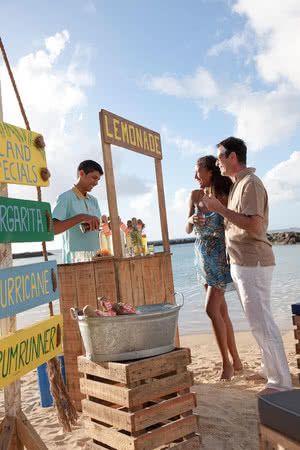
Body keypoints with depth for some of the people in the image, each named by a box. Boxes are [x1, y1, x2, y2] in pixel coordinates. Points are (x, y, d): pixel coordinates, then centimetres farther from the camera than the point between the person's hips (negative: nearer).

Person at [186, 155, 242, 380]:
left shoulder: (225, 196, -9)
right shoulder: (195, 195, 6)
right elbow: (188, 229, 4)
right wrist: (191, 220, -16)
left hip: (220, 256, -6)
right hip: (203, 257, 6)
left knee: (212, 309, -12)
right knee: (221, 311, 10)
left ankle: (227, 363, 4)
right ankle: (236, 361, 22)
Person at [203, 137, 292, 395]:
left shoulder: (250, 183, -13)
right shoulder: (239, 184, 17)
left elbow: (254, 225, -25)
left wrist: (220, 209, -20)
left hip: (253, 263, -10)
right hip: (243, 264, 10)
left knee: (261, 322, -5)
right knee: (259, 320, 16)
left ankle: (280, 381, 5)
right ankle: (270, 369, 29)